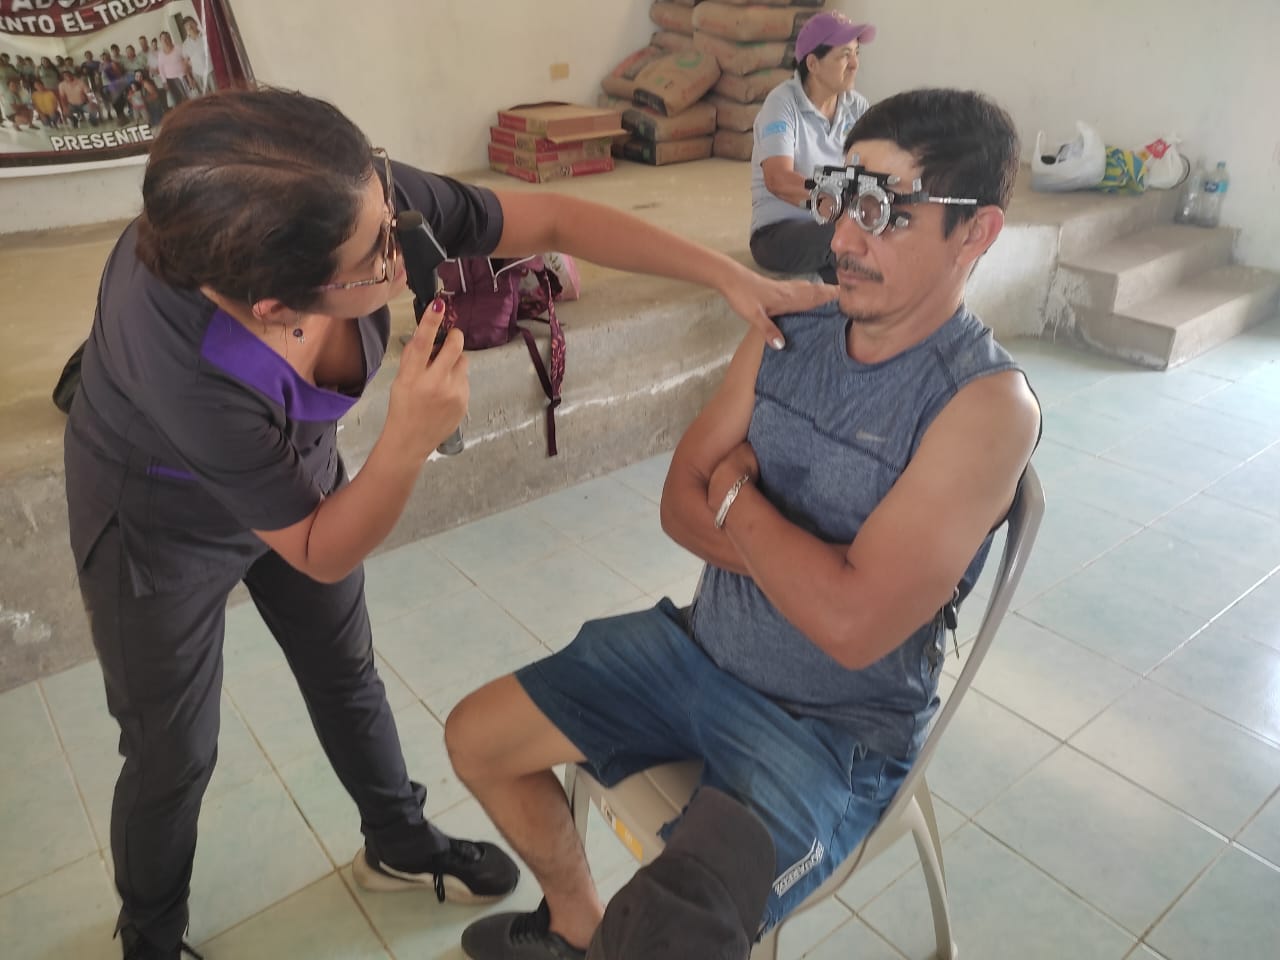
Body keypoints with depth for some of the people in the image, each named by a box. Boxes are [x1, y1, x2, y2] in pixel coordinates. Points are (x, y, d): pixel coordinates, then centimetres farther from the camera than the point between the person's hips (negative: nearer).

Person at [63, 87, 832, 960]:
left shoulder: (358, 201, -33)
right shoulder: (187, 368, -43)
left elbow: (556, 221, -22)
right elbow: (322, 554, -29)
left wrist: (732, 276, -23)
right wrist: (411, 439, -45)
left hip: (297, 473, 5)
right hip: (165, 521, -4)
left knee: (348, 677, 20)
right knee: (176, 754, 12)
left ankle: (400, 846, 48)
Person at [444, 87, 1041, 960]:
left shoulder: (987, 403, -22)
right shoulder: (788, 330, -3)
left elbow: (853, 624, -28)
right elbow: (681, 500, -2)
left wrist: (736, 498, -15)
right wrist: (804, 563, -18)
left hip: (835, 729, -6)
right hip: (699, 646, 6)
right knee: (477, 736, 10)